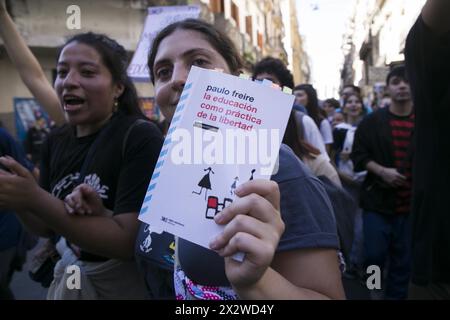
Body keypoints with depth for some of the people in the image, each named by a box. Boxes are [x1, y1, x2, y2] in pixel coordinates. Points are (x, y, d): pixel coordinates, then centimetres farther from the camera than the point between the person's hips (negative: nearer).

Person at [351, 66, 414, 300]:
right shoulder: (372, 122, 0)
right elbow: (359, 155, -1)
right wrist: (381, 171, -14)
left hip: (411, 202, 1)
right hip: (378, 199, -1)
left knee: (404, 259, 10)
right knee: (375, 254, 2)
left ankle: (396, 294, 30)